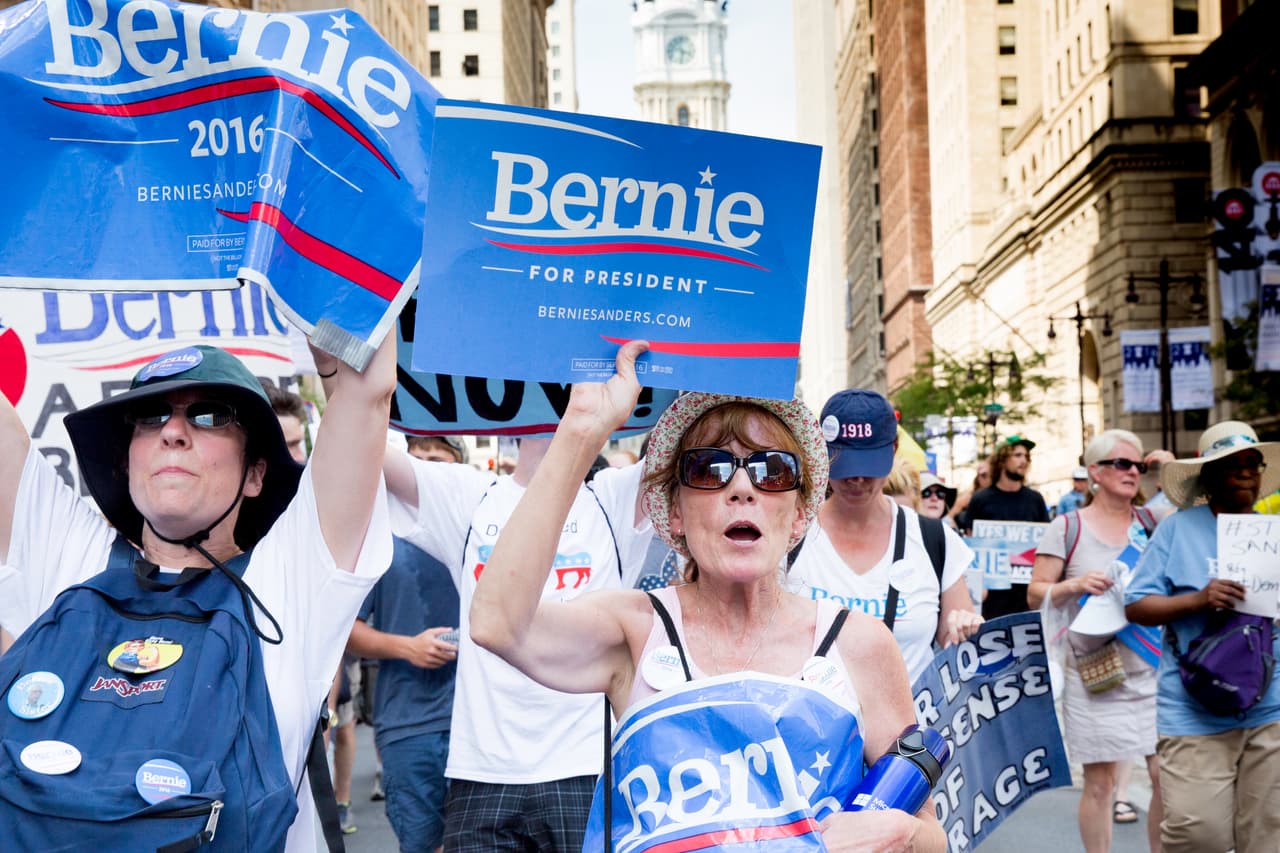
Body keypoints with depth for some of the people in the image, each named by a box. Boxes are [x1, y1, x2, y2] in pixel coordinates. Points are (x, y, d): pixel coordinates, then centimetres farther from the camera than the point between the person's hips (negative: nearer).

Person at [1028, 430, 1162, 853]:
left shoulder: (1151, 521, 9)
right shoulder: (1068, 527, 1)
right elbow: (1035, 595, 0)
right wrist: (1074, 586, -17)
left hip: (1154, 670, 3)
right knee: (1100, 782, 1)